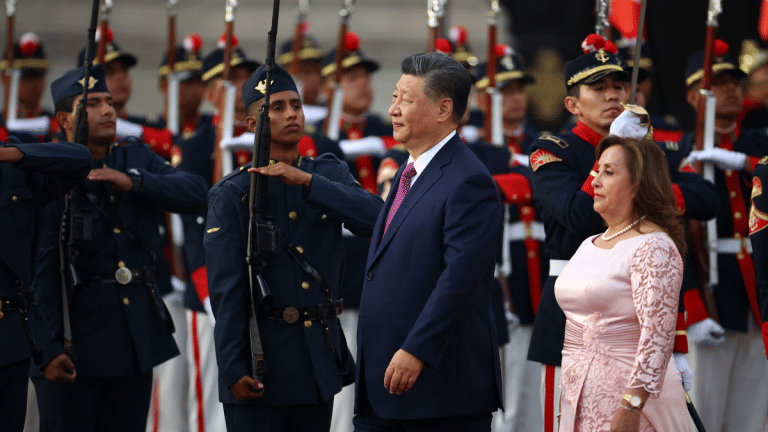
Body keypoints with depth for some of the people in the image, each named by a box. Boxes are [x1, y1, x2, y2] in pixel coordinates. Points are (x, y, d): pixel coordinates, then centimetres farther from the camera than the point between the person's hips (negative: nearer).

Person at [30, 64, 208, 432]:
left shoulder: (139, 160, 12)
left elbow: (196, 195, -2)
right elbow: (39, 268, -13)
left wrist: (133, 181, -17)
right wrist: (48, 348, -20)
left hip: (137, 336, 5)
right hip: (75, 336, -5)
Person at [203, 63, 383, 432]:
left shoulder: (329, 173, 9)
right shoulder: (231, 194, -3)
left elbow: (374, 220, -10)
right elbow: (225, 290, -8)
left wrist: (306, 180, -18)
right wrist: (232, 368, -14)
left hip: (320, 357, 4)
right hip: (261, 361, -4)